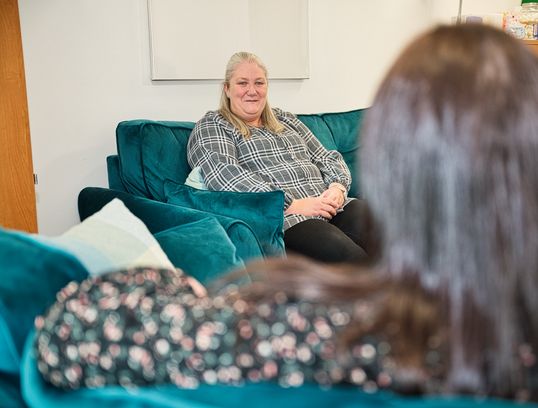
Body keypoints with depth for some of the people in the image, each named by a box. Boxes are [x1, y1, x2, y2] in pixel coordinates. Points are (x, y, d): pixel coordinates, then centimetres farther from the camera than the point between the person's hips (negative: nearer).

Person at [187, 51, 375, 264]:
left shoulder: (286, 120, 27)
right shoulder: (211, 127, 8)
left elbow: (328, 158, 25)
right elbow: (226, 177, -10)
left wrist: (338, 187, 0)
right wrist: (291, 204, -17)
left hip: (329, 207, 6)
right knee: (349, 255, -33)